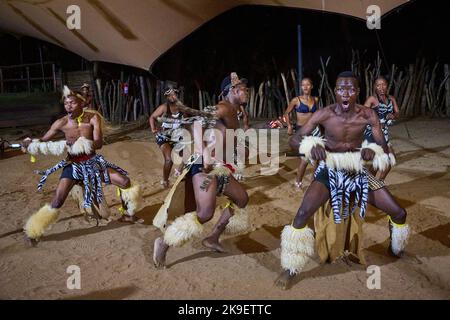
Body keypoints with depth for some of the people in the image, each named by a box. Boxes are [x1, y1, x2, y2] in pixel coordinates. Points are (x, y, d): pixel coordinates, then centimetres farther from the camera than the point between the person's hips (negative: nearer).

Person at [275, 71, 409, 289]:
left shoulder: (368, 115, -10)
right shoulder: (324, 114, -17)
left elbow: (383, 147, -4)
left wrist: (373, 151, -27)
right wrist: (311, 146, -34)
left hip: (358, 171, 3)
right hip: (329, 171, -3)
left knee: (399, 213, 2)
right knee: (303, 213, -28)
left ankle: (395, 251, 38)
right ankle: (290, 269, -8)